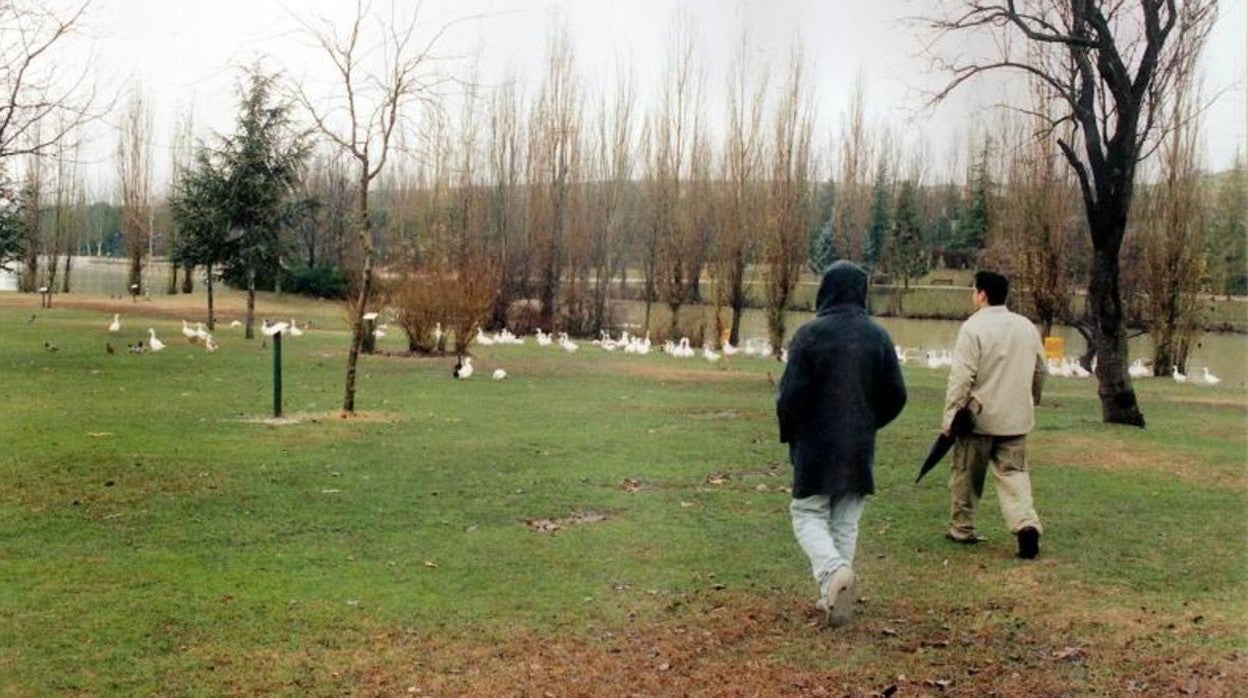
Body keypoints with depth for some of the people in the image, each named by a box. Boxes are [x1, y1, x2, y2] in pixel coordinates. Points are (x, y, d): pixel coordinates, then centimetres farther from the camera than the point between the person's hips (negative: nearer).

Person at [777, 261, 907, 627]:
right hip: (860, 446, 4)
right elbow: (895, 394, 4)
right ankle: (835, 595, 14)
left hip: (816, 444, -4)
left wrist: (788, 434, 4)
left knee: (808, 514, 5)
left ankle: (834, 571, -20)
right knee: (846, 521, 12)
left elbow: (791, 393, -13)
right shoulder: (878, 336, 2)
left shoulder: (811, 333, -11)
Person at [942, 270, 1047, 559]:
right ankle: (1026, 523, -14)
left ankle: (962, 529, 21)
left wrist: (950, 415, -12)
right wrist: (1030, 401, 32)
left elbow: (961, 377, -17)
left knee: (966, 475, 10)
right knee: (1013, 472, 7)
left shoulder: (974, 327, -13)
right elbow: (1040, 372, 18)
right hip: (1015, 419, 5)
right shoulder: (1027, 327, 8)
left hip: (978, 417, -5)